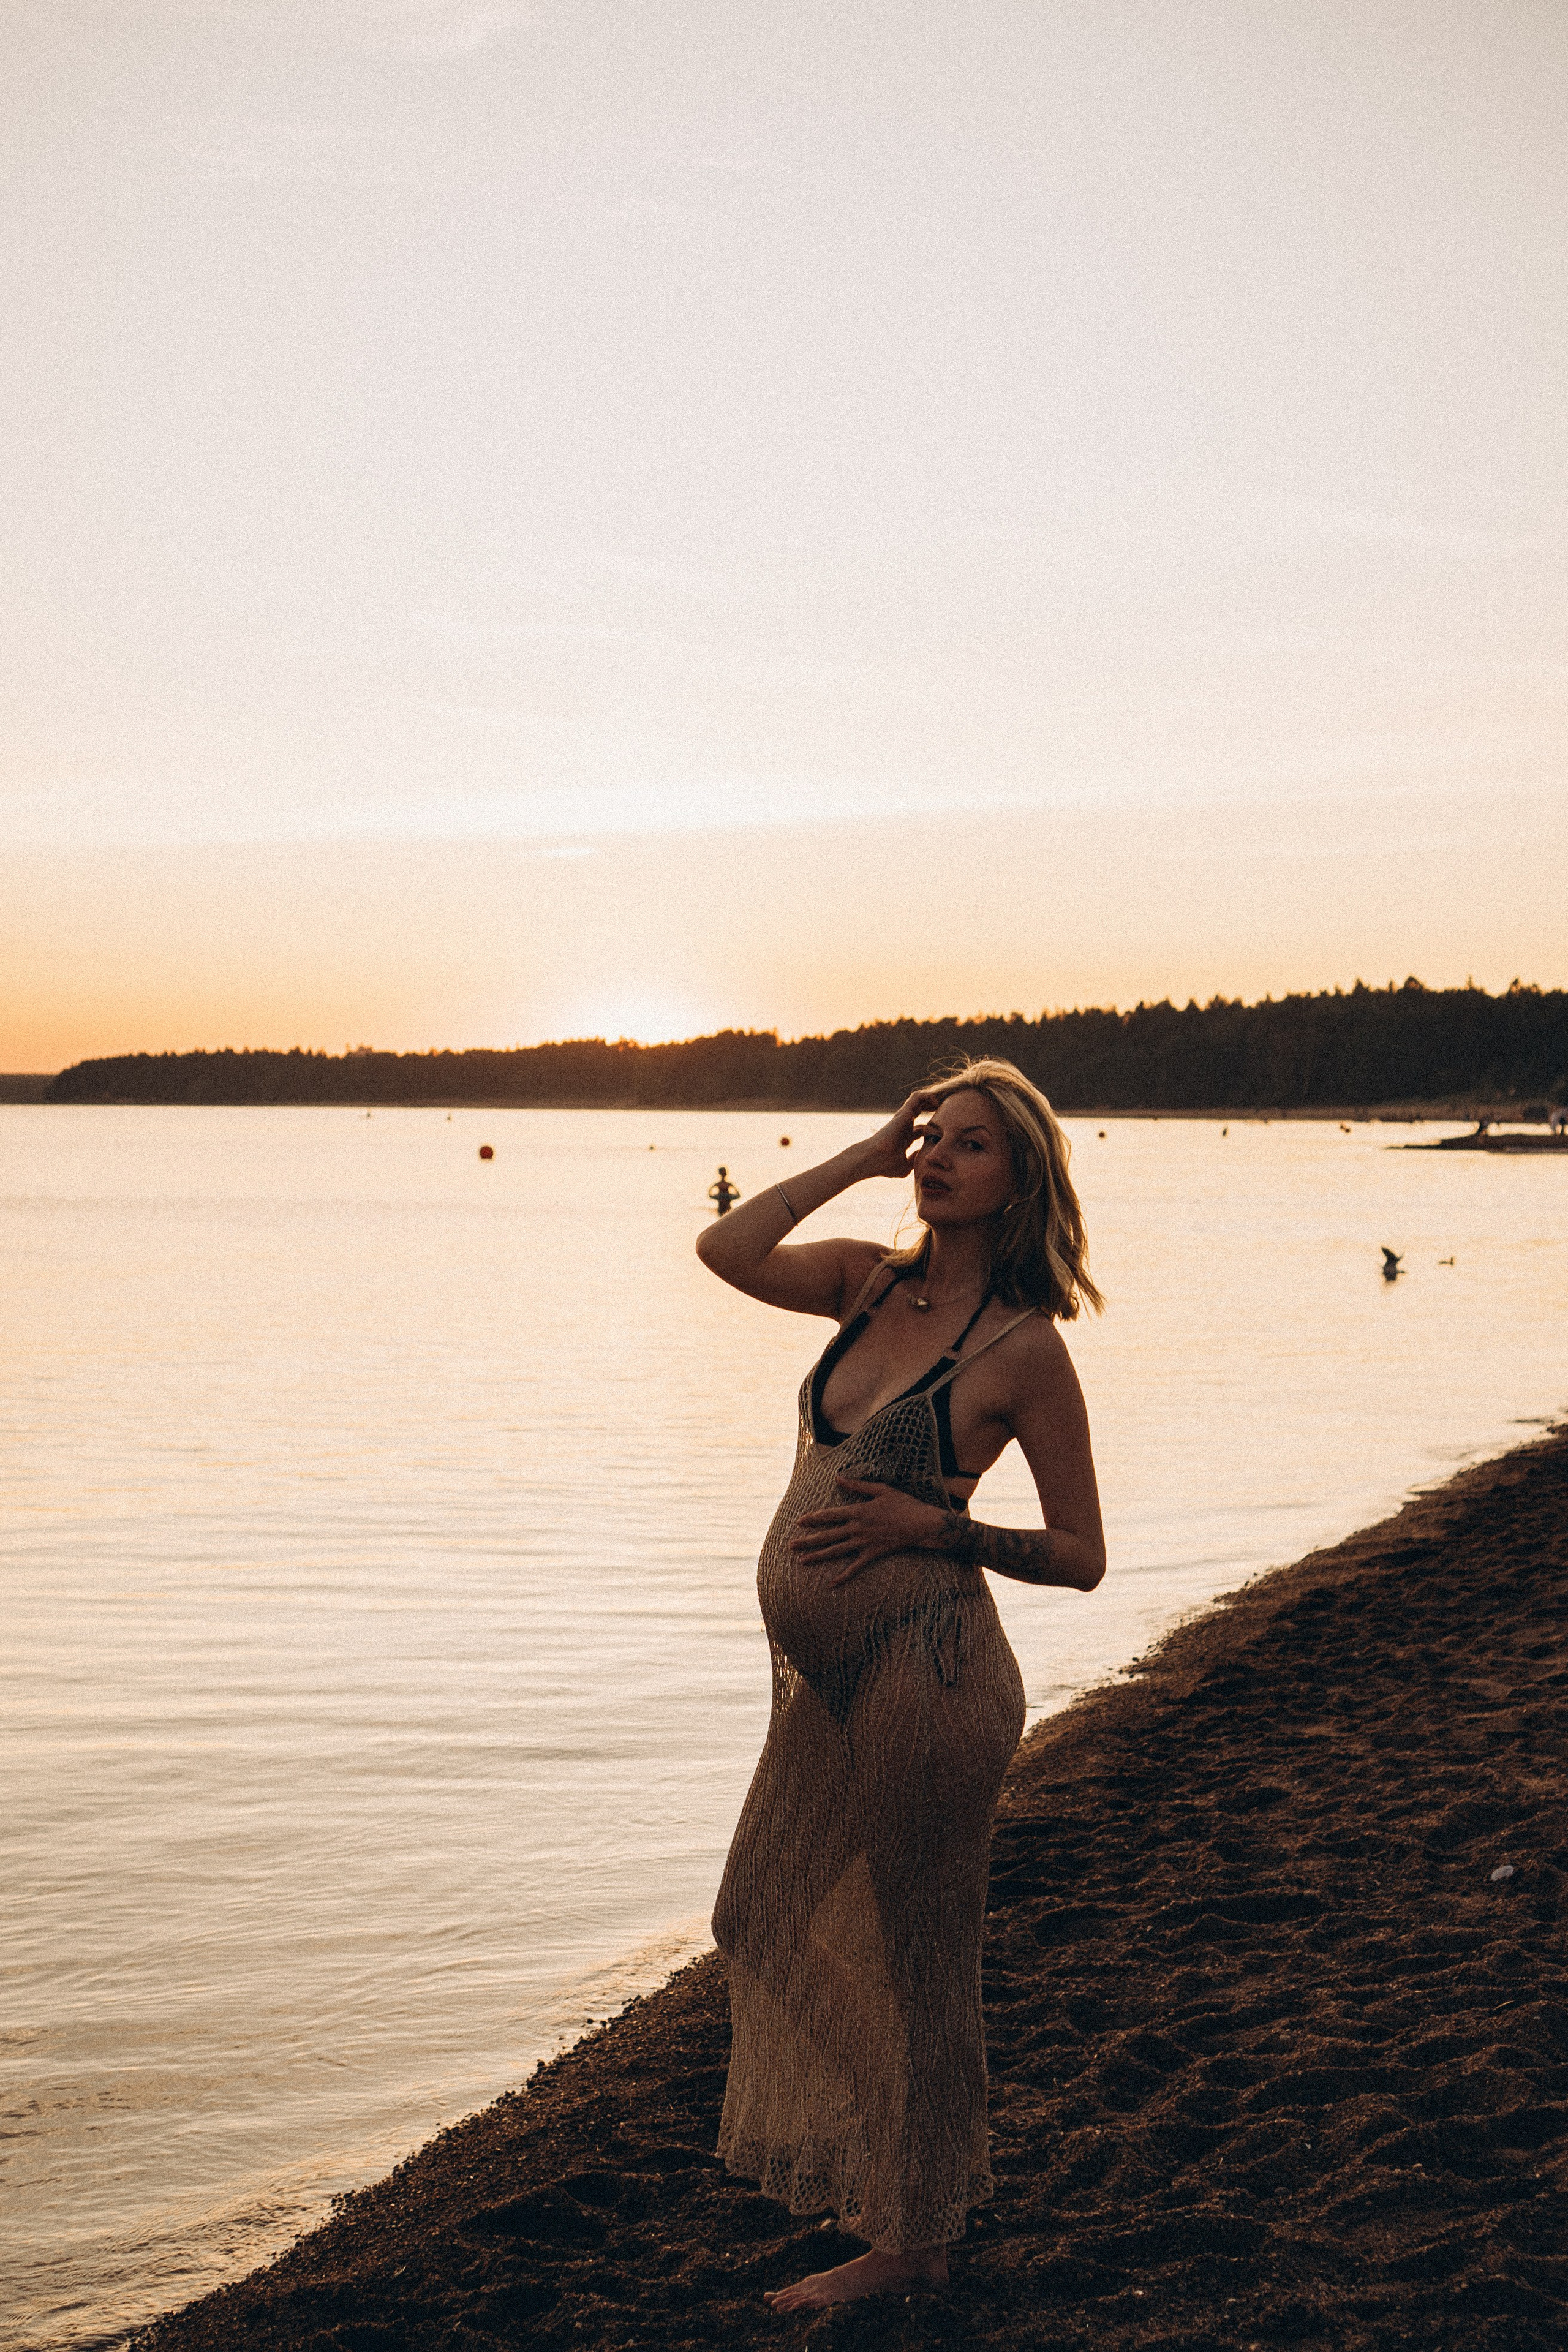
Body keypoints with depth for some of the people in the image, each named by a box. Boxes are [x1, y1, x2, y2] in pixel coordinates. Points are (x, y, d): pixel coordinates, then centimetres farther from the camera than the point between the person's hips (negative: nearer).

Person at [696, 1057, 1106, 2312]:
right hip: (826, 1677, 8)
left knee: (898, 1951, 6)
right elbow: (725, 1251, -8)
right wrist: (862, 1158, -5)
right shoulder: (873, 1282, 6)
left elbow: (1081, 1556, -8)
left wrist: (928, 1524, -18)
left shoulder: (1025, 1347, -11)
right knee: (790, 1925, 21)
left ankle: (909, 2237, 26)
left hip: (921, 1670, -8)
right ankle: (892, 2177, 42)